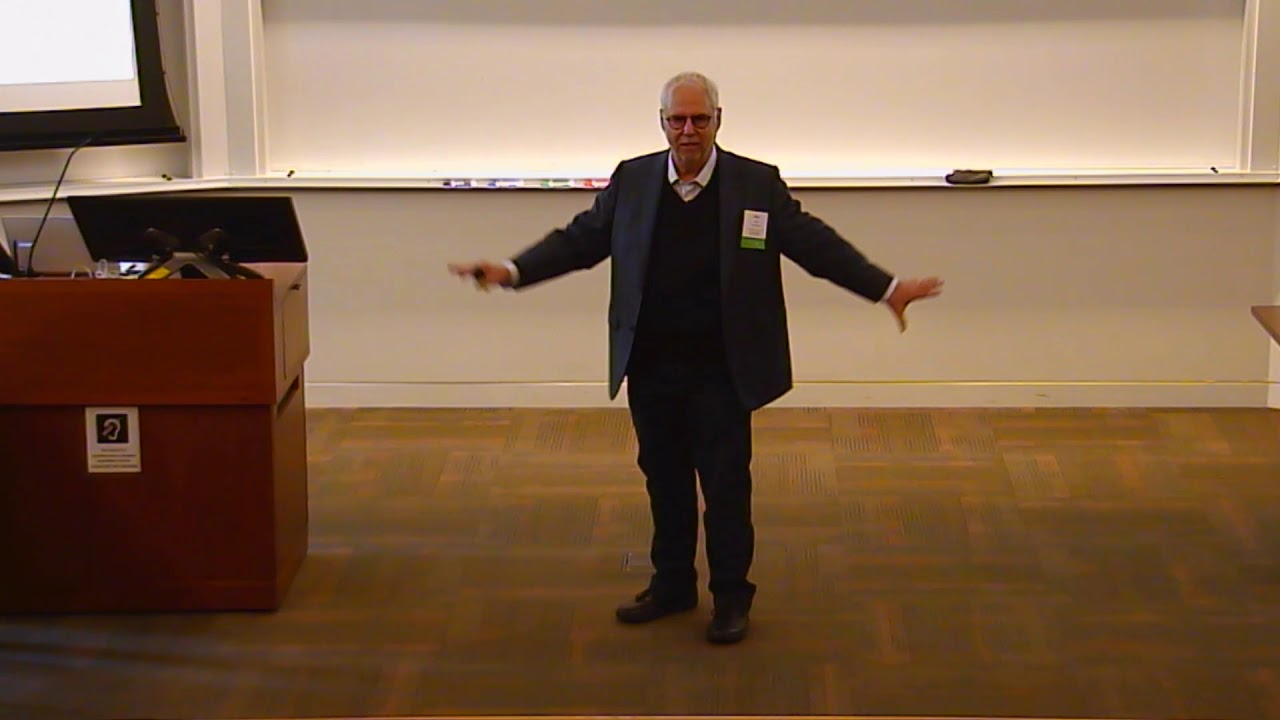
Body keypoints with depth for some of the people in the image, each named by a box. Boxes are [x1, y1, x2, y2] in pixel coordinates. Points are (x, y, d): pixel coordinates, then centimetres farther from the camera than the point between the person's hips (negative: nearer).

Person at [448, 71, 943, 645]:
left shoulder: (758, 184, -4)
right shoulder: (631, 180, 3)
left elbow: (813, 243, -4)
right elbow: (581, 239, 5)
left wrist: (886, 288, -13)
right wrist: (511, 271, -7)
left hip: (721, 370, -3)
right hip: (650, 367, 3)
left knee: (726, 484, 4)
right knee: (664, 479, 14)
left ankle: (731, 597, 18)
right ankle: (671, 585, 29)